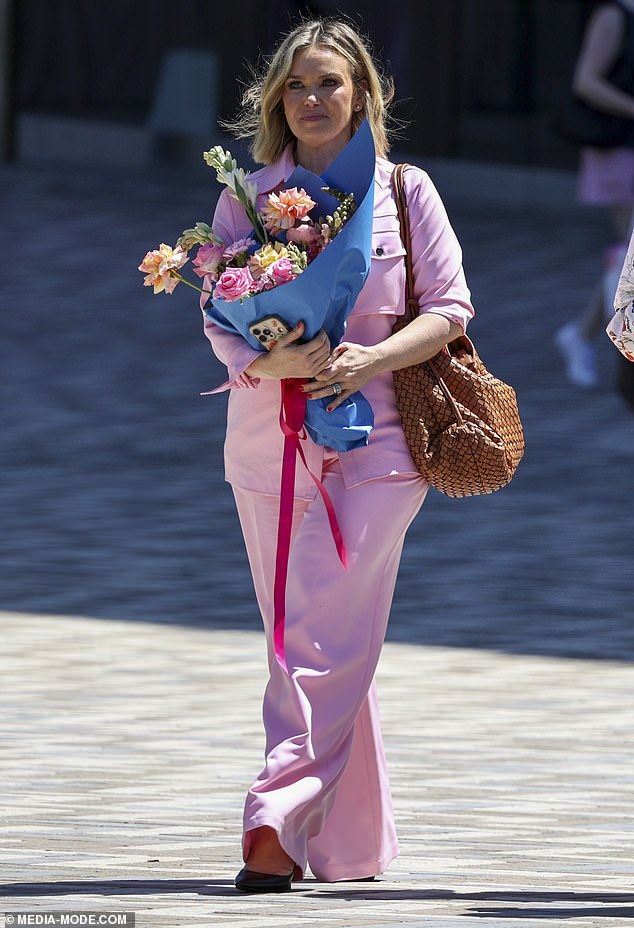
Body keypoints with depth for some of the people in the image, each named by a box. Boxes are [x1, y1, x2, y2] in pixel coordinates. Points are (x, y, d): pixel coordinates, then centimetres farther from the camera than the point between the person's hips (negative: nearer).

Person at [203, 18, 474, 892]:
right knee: (300, 643, 2)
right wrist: (278, 358, -18)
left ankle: (278, 824, -18)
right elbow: (221, 318, 2)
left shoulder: (406, 193, 6)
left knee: (335, 642, -12)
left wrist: (376, 358, -14)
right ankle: (352, 840, 10)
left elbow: (450, 309, 3)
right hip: (271, 435, 2)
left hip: (378, 435, -2)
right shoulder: (244, 198, 9)